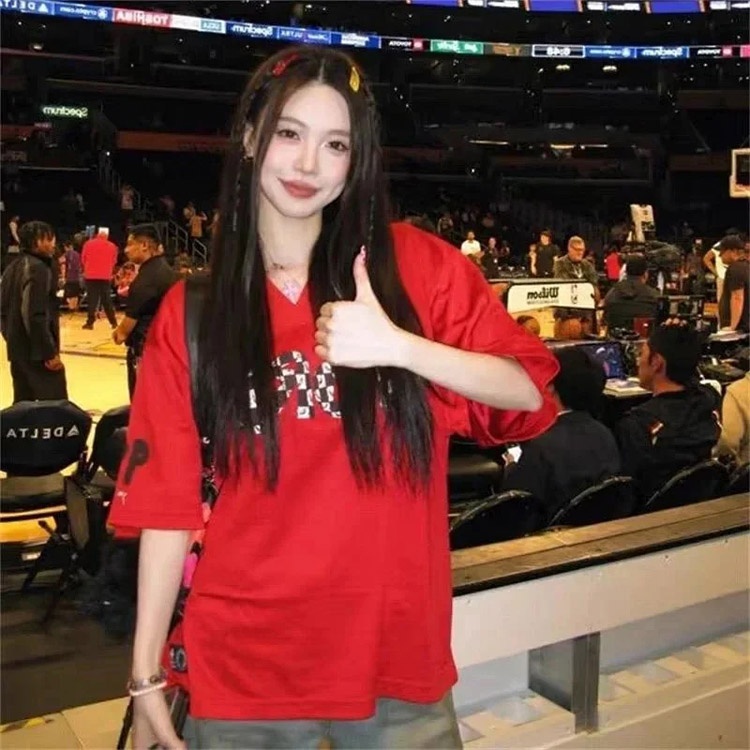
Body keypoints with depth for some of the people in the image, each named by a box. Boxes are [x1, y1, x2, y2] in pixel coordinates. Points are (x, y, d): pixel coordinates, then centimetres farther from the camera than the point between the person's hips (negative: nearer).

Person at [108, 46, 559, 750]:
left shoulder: (416, 266, -3)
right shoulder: (191, 310, -1)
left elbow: (527, 392, -6)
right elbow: (167, 500, -2)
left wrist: (398, 346, -21)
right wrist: (146, 675, -2)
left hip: (396, 651, 0)